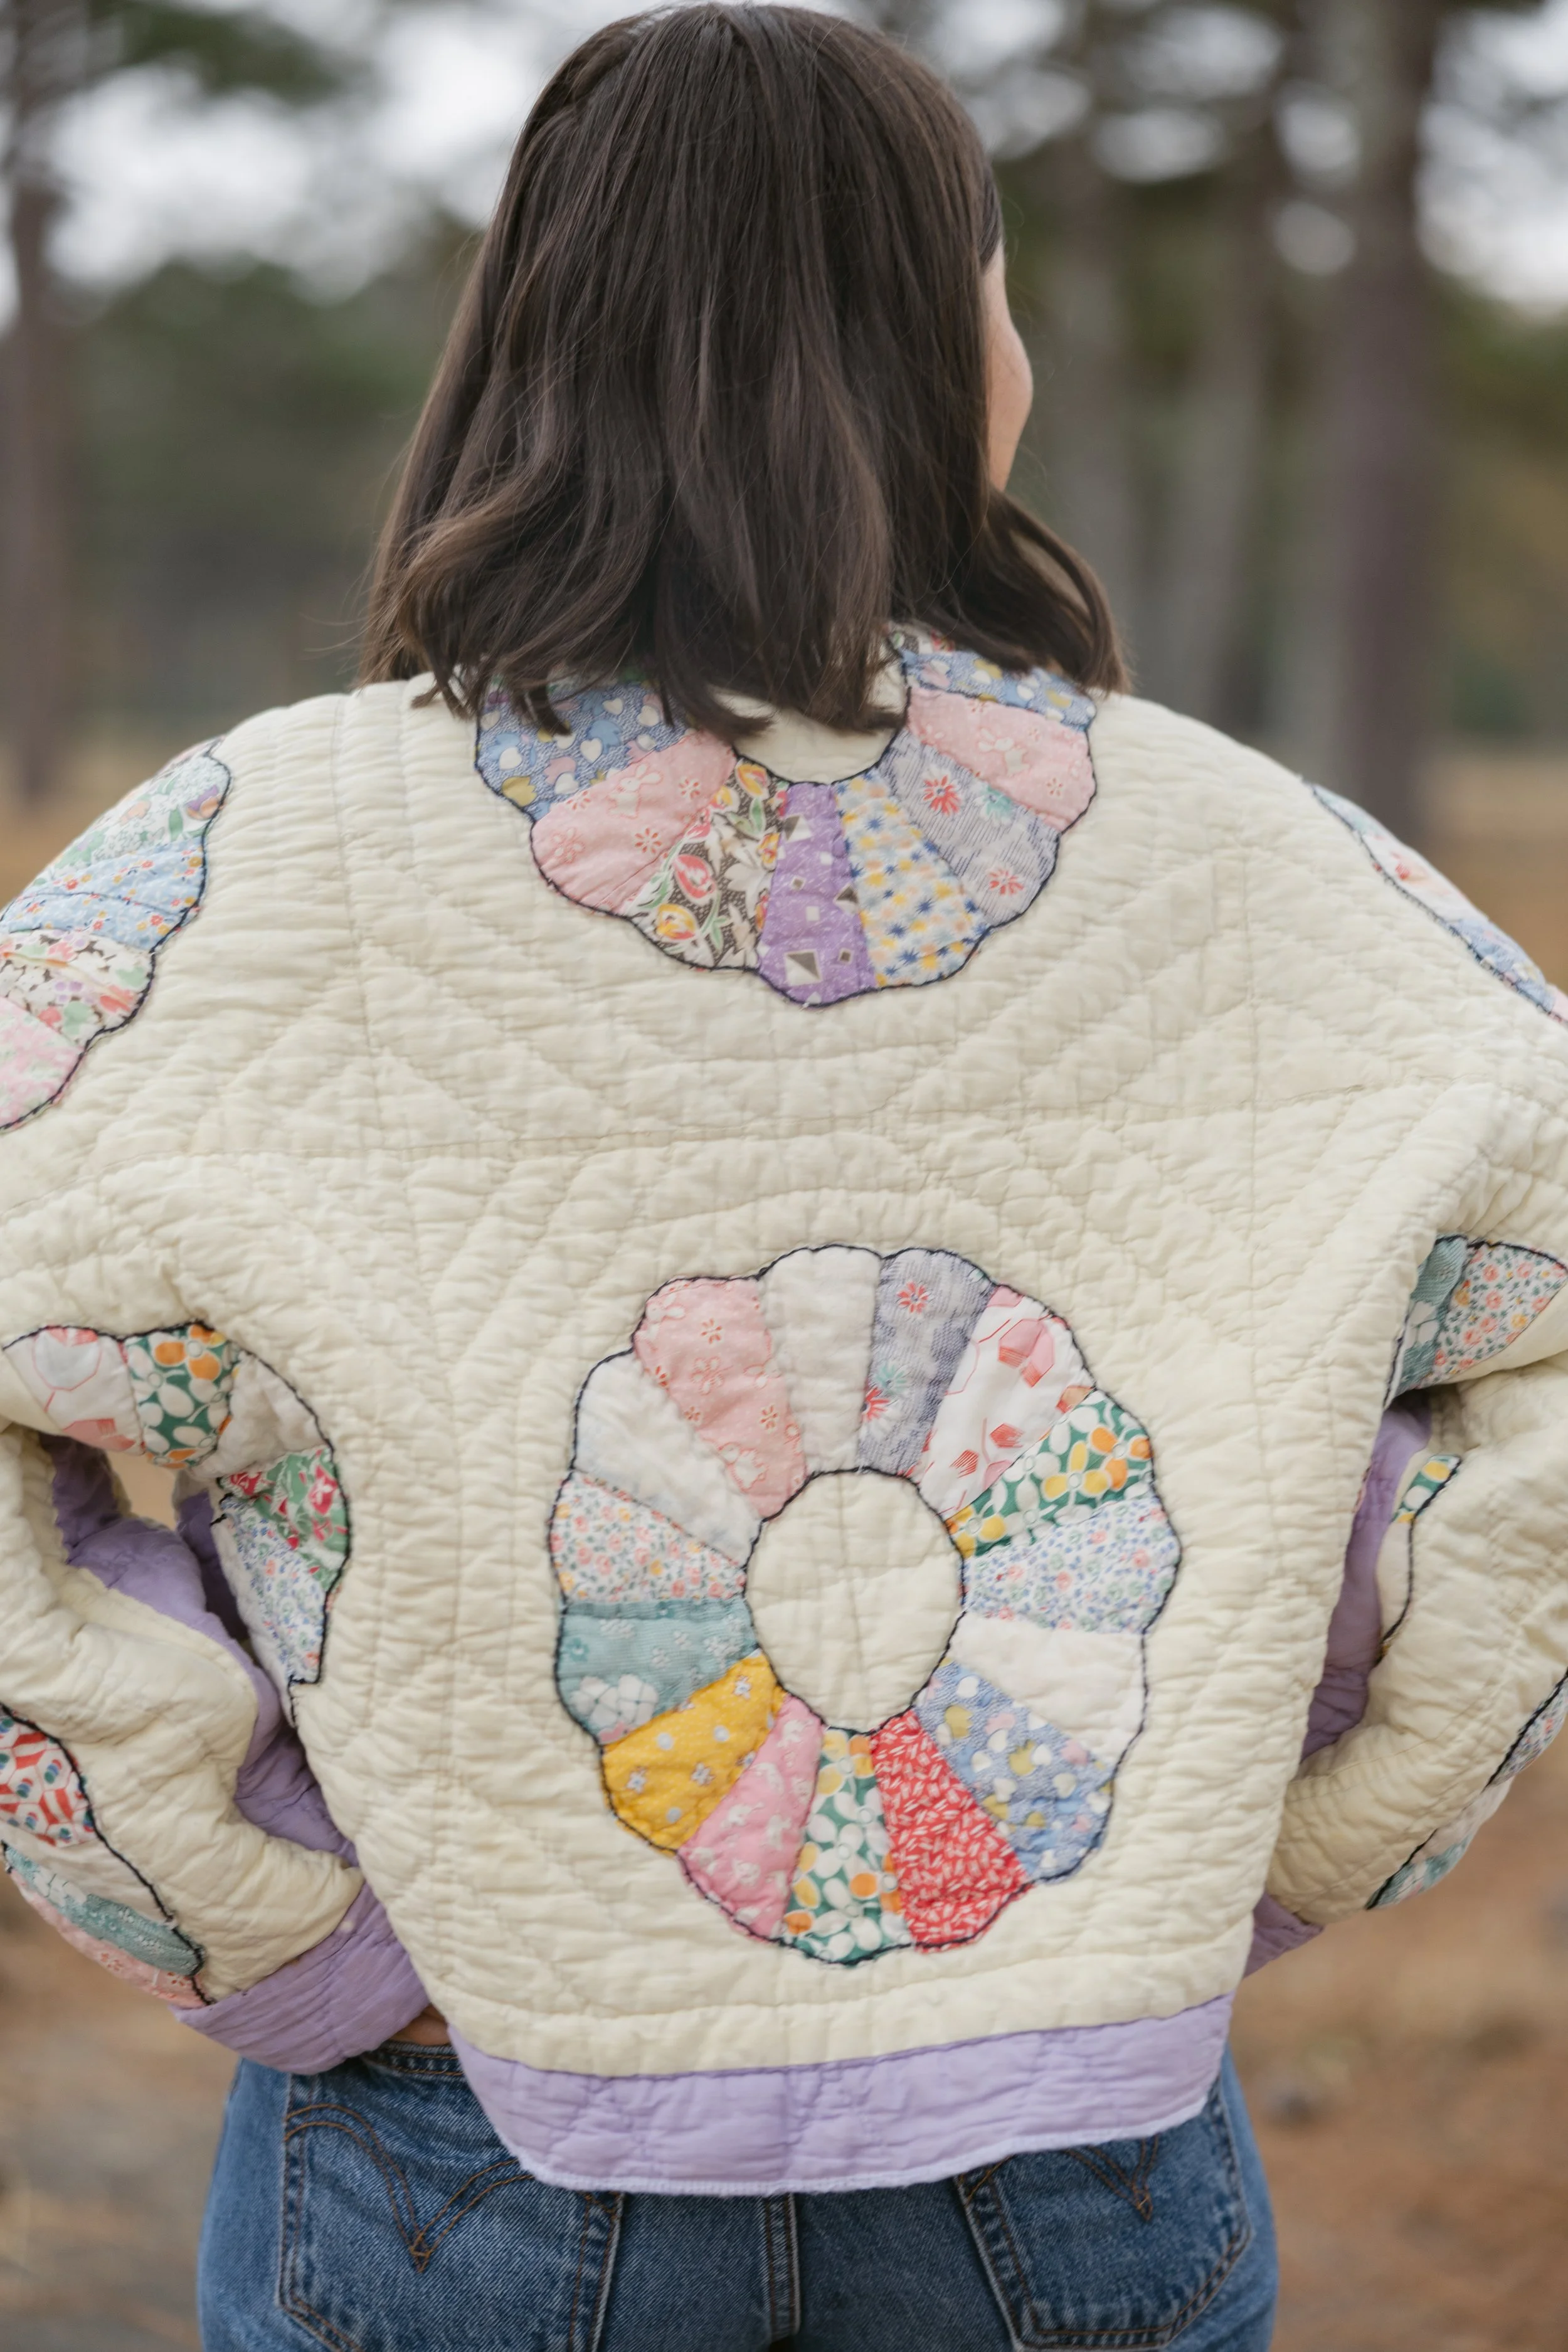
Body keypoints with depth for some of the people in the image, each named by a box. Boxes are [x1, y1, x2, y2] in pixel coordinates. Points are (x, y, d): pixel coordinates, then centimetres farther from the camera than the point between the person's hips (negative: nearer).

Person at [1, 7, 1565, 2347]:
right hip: (1075, 2144, 2)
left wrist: (282, 1931, -8)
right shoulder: (1229, 858, -6)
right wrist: (1273, 1857, 3)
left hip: (476, 2145, -1)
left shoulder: (280, 861, -12)